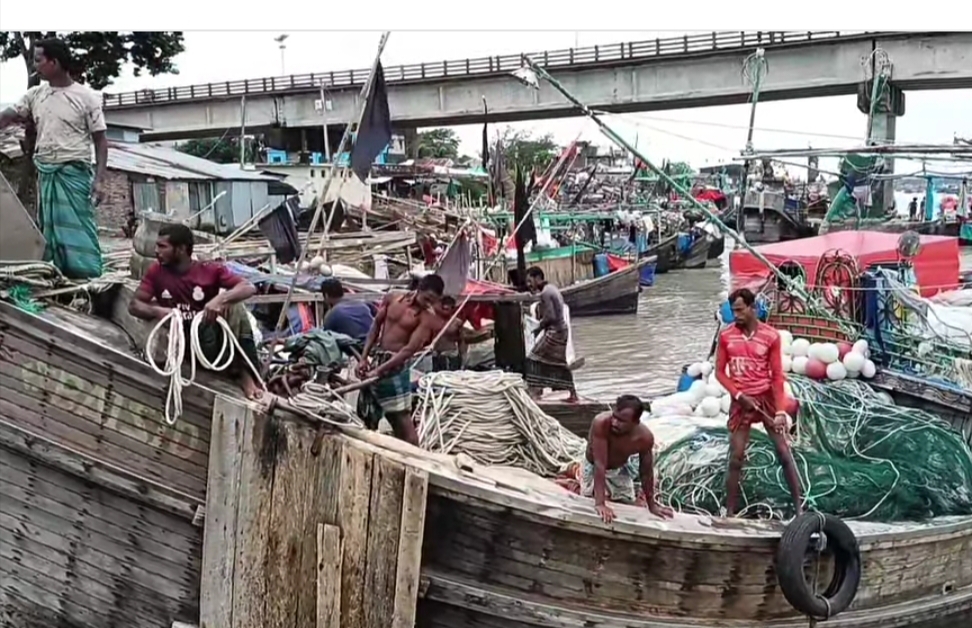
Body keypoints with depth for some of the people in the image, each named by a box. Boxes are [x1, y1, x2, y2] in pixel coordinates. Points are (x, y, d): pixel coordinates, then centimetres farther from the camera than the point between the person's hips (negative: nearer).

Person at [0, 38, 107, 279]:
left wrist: (99, 179, -12)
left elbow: (100, 140, -4)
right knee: (48, 230, 7)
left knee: (77, 229, -8)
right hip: (45, 173, 5)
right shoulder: (35, 95, 9)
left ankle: (88, 280, -6)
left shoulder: (86, 96, -4)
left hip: (74, 173, -5)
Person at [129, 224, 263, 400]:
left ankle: (245, 373, -21)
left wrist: (220, 298, -35)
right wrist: (157, 311, -23)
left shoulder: (210, 269, -6)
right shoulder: (156, 271, 1)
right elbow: (134, 305, -1)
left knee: (233, 306, -24)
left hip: (209, 342, -1)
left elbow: (249, 288, -16)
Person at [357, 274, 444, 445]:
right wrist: (364, 358, 2)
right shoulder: (391, 299, 2)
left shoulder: (427, 318, -12)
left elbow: (409, 350, -19)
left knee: (402, 416, -9)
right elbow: (375, 327, 9)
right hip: (376, 359, 6)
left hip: (396, 365, -6)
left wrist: (380, 370, -23)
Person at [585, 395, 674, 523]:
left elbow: (646, 473, -13)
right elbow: (600, 464, -40)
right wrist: (600, 503, -43)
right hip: (593, 467, -2)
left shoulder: (645, 437, -30)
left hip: (620, 469, 2)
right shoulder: (601, 423, -42)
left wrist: (652, 505, -4)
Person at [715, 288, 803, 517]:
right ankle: (729, 512, 8)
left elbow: (777, 375, -6)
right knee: (736, 458, 1)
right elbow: (720, 372, 2)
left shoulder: (770, 336, -7)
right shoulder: (726, 336, -3)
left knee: (784, 452, -1)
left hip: (767, 398, -1)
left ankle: (799, 508, 6)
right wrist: (739, 395, -11)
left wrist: (780, 410, -13)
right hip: (741, 401, 1)